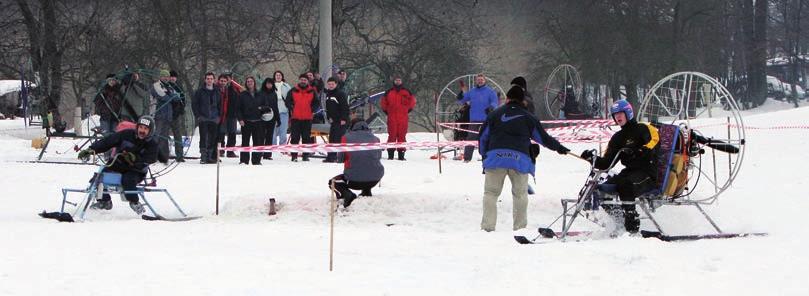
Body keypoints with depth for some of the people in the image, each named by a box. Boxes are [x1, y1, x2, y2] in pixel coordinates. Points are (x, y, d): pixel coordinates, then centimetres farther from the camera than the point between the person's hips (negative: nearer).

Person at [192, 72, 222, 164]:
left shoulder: (217, 93, 12)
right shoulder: (200, 92, 4)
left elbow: (220, 105, 19)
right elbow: (194, 104, 4)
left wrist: (219, 116, 6)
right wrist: (198, 116, -4)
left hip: (214, 119, 3)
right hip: (203, 119, -3)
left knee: (213, 139, 3)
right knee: (203, 138, -10)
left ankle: (210, 157, 10)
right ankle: (203, 156, -12)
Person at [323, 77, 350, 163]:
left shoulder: (340, 94, -12)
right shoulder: (328, 94, 14)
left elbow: (345, 107, -17)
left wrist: (343, 119, -22)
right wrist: (329, 117, 14)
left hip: (341, 121, -9)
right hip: (333, 120, 9)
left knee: (338, 139, -14)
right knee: (332, 139, 10)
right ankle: (331, 157, 16)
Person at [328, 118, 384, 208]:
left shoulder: (347, 138, 0)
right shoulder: (375, 139, 7)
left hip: (354, 180, -5)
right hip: (375, 179, 5)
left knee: (333, 182, 24)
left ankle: (347, 195, -4)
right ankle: (367, 193, 27)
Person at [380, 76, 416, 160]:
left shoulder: (406, 92, 8)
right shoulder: (389, 92, 9)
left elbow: (412, 101, 16)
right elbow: (383, 102, 18)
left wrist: (408, 110, 11)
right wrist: (386, 111, 12)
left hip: (403, 117, 0)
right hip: (392, 118, 0)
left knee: (402, 135, -2)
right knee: (392, 135, -3)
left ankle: (401, 153, 1)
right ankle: (390, 154, -1)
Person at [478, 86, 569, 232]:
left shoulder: (494, 114, 13)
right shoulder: (528, 118, 13)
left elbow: (483, 137, 15)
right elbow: (543, 137, 19)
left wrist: (484, 155, 28)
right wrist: (559, 148, 33)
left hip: (495, 156, 0)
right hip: (519, 159, 0)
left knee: (490, 193, 3)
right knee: (520, 194, 11)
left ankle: (488, 226, -7)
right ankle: (520, 227, 10)